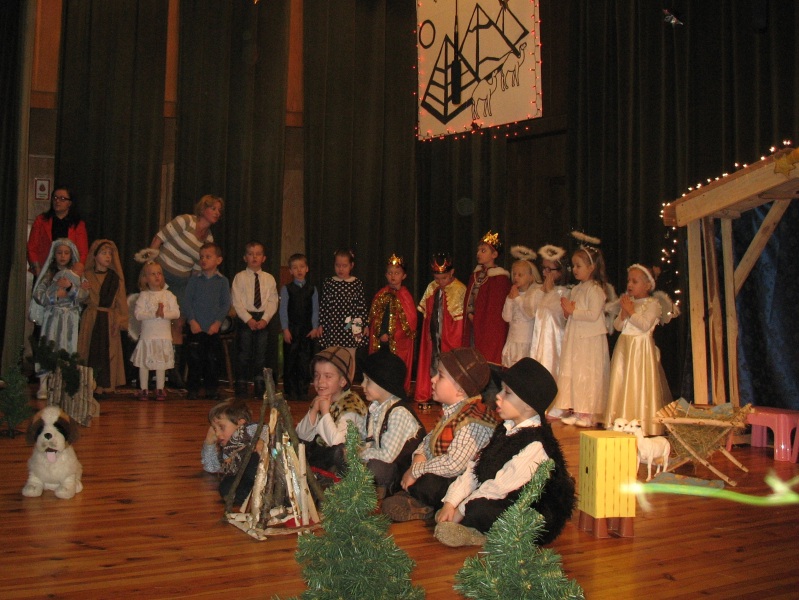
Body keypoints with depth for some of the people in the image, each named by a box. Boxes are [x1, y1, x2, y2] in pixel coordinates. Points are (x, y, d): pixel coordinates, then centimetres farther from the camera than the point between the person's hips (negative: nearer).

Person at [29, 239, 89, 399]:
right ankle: (43, 386, -7)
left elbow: (83, 295, -5)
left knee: (67, 350, -3)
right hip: (52, 316, -1)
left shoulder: (77, 274, 8)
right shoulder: (48, 273, 7)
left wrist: (70, 287, -20)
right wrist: (58, 293, -13)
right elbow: (38, 295, -2)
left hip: (71, 318, 1)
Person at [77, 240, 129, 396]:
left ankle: (103, 386, 6)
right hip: (91, 319, -1)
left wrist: (120, 319, -3)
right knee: (90, 351, -1)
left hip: (110, 320, 1)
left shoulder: (115, 277, 8)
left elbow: (120, 300, 5)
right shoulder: (87, 276, 6)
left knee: (108, 352, -1)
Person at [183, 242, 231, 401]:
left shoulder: (223, 281, 4)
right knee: (195, 360, 0)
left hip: (213, 328, 0)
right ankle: (193, 390, 9)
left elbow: (226, 304, 2)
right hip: (196, 327, 0)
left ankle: (212, 390, 13)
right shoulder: (194, 281, 5)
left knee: (213, 360, 3)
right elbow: (187, 302, 3)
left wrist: (217, 322, -8)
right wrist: (192, 321, -9)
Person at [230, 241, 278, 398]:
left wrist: (265, 319, -12)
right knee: (244, 354, 0)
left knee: (261, 354, 6)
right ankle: (241, 388, 8)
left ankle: (260, 388, 14)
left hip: (263, 319, 2)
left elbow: (273, 302, 2)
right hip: (245, 318, -2)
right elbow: (236, 301, -6)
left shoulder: (269, 278, 7)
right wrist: (248, 319, -15)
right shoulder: (240, 277, 0)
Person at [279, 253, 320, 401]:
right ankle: (290, 392, 11)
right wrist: (285, 329, -8)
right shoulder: (286, 289, 3)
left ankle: (303, 392, 9)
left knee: (305, 362, 1)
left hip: (308, 330, 1)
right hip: (291, 329, -1)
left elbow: (315, 310, 6)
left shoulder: (312, 289, 9)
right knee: (290, 362, 3)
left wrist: (315, 328, -4)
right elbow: (283, 309, 0)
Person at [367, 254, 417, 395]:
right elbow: (373, 316, 11)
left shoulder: (405, 296, -3)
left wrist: (391, 336, -11)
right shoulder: (381, 295, 10)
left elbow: (410, 321, -8)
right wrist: (380, 334, -5)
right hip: (380, 341, 4)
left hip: (399, 342, -4)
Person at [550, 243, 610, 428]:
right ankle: (577, 411, 16)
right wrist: (567, 311, 0)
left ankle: (588, 414, 2)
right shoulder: (576, 289, 14)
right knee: (573, 373, 9)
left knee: (588, 374, -4)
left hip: (590, 340, -9)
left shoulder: (595, 289, -11)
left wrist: (573, 311, -16)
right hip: (574, 338, 9)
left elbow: (593, 314, -21)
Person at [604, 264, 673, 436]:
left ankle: (643, 423, -1)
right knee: (621, 383, 6)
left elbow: (646, 324, -18)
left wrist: (631, 311, -13)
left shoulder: (652, 303, -5)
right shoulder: (627, 302, 14)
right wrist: (623, 313, -7)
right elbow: (617, 326, 9)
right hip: (625, 347, 7)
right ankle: (623, 420, 12)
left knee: (640, 385, -6)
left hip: (642, 348, -6)